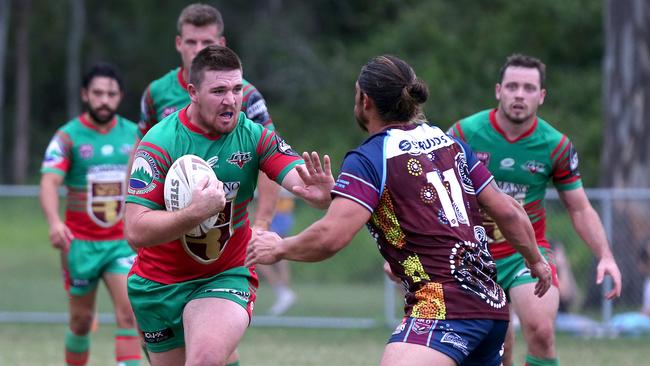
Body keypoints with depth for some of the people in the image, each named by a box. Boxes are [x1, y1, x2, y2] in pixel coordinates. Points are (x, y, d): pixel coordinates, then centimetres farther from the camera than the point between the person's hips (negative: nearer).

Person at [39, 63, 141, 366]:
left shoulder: (134, 135, 4)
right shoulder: (68, 137, -7)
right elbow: (49, 182, -20)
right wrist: (54, 222, -38)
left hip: (123, 241, 1)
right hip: (80, 243, -1)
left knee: (128, 314, -15)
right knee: (81, 321, 7)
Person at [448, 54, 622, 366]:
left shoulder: (556, 146, -6)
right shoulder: (464, 133, -9)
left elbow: (580, 209, 4)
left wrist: (604, 256, -10)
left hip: (527, 252, 0)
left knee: (540, 330, -24)